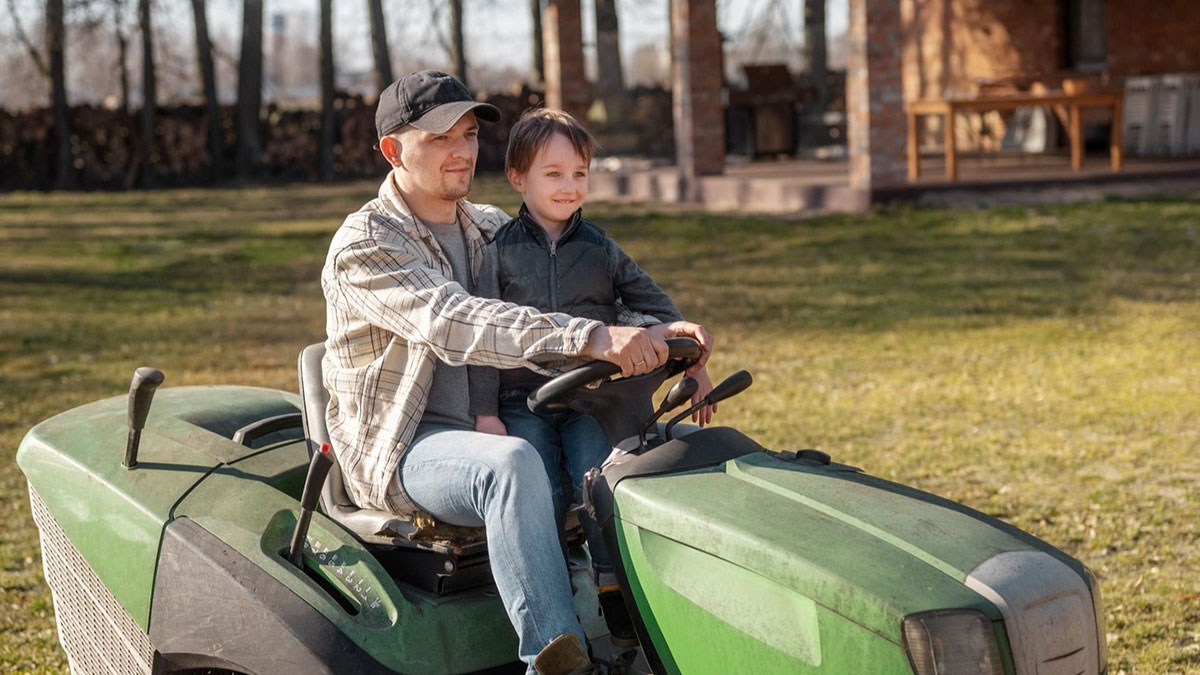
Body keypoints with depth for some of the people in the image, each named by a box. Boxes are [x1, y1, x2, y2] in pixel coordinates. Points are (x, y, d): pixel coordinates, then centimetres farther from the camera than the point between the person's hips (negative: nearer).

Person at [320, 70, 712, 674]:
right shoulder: (363, 246, -9)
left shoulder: (492, 230, 15)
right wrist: (590, 339, -39)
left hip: (491, 432, 7)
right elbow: (455, 325, -27)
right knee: (513, 465, -37)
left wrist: (655, 337, -12)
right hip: (399, 449, -6)